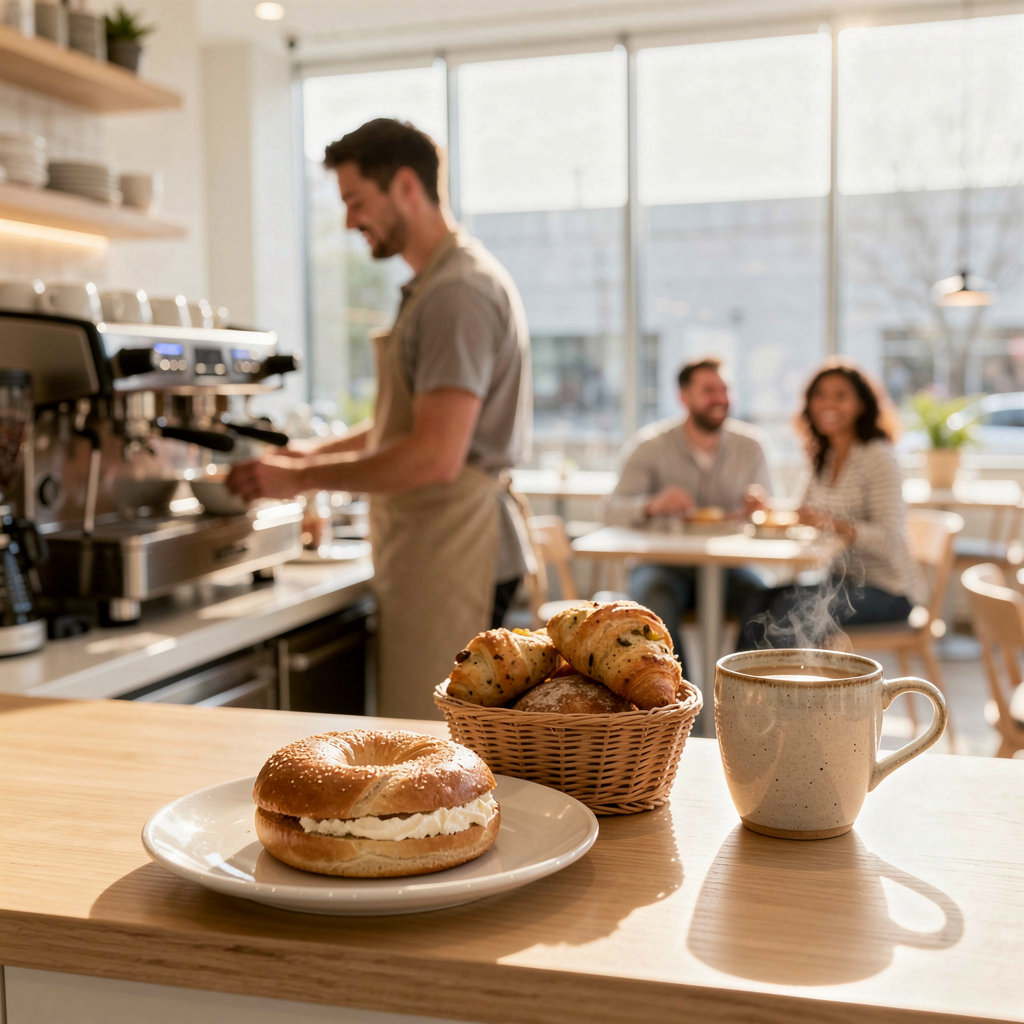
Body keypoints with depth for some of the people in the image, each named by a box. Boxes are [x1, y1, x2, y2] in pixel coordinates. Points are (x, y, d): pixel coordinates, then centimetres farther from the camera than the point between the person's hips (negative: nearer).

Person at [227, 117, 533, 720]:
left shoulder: (459, 291, -15)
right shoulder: (438, 285, 18)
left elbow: (435, 456, -23)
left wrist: (303, 479, -15)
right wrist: (314, 454, 15)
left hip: (452, 553, -10)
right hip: (440, 552, 10)